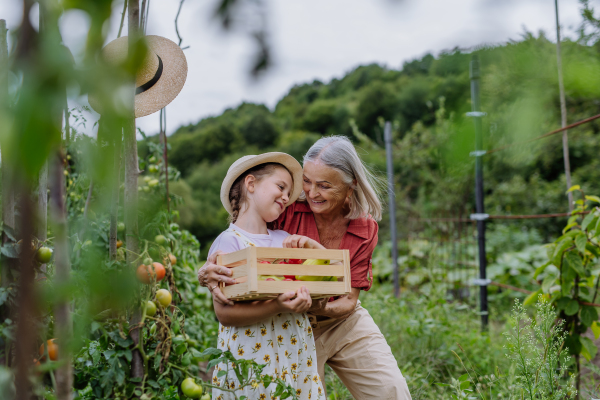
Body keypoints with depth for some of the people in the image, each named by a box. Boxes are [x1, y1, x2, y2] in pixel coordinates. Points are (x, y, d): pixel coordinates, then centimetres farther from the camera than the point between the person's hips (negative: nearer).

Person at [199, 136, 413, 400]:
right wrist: (208, 272, -38)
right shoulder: (288, 209, -17)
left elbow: (349, 300, -13)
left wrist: (314, 305, -34)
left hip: (345, 322, 2)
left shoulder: (366, 228, -11)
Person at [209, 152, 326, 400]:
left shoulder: (285, 239, 12)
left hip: (296, 355, 6)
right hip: (251, 355, -6)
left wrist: (311, 245, -6)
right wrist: (277, 308, -27)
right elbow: (223, 311, -16)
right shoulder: (229, 242, -8)